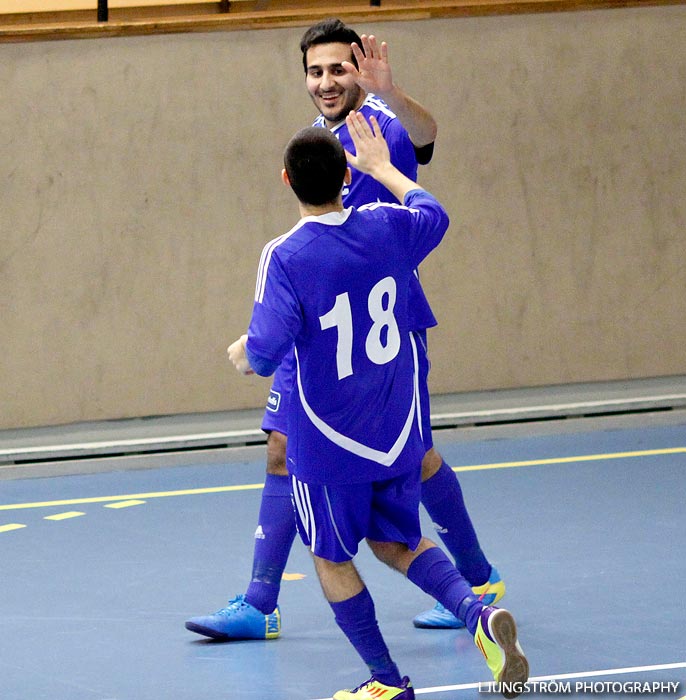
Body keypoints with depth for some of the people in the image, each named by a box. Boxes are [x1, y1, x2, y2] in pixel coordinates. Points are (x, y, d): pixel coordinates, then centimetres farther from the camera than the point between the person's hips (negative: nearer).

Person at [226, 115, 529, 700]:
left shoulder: (286, 257, -19)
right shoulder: (387, 228, -5)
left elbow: (267, 350, -26)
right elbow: (433, 213, 20)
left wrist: (244, 356, -2)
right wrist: (381, 167, 34)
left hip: (328, 444, -5)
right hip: (397, 433, 5)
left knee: (331, 556, 14)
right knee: (396, 541, 21)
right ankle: (478, 612, -3)